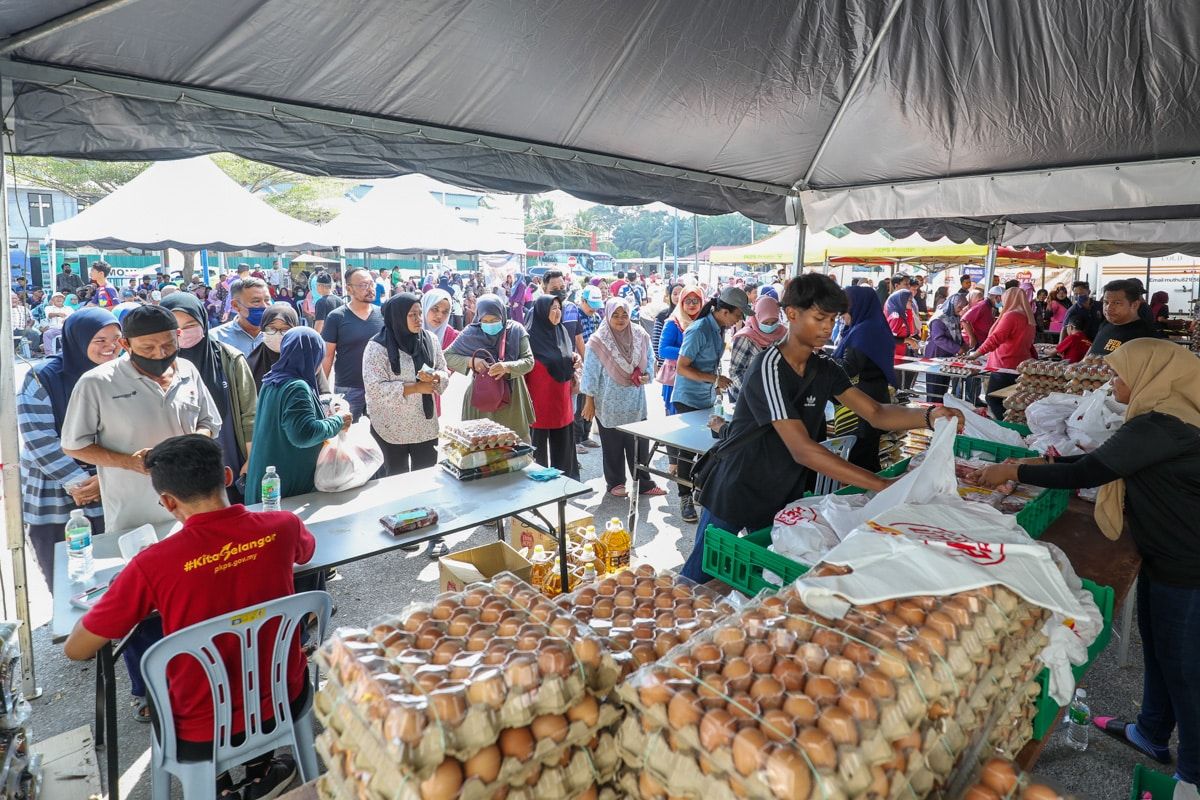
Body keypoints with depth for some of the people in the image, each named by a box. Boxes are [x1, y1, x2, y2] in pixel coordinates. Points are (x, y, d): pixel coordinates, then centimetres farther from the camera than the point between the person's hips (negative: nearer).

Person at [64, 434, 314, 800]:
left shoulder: (152, 565, -23)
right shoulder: (282, 526, -15)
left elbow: (75, 650, -8)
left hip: (201, 737, -2)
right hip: (286, 701, 3)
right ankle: (259, 768, 32)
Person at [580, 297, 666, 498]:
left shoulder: (640, 336, -1)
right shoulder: (598, 342, -11)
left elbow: (649, 359, 12)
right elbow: (591, 374, -7)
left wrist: (647, 375, -8)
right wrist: (589, 401, -6)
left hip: (635, 402, 3)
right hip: (609, 404, -3)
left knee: (639, 443, 6)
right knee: (613, 446, 9)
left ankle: (643, 483, 19)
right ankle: (615, 482, 25)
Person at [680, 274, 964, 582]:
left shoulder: (825, 369, 1)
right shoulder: (769, 368, -24)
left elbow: (876, 413, -4)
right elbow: (802, 450, -32)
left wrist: (930, 416, -25)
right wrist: (886, 487, -35)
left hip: (786, 494, 7)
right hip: (737, 495, -6)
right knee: (701, 578, 8)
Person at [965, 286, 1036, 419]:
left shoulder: (1010, 316, -13)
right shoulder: (1028, 319, 14)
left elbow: (995, 338, -22)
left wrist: (976, 354, -20)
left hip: (1005, 368, -9)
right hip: (1022, 367, 9)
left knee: (993, 399, -3)